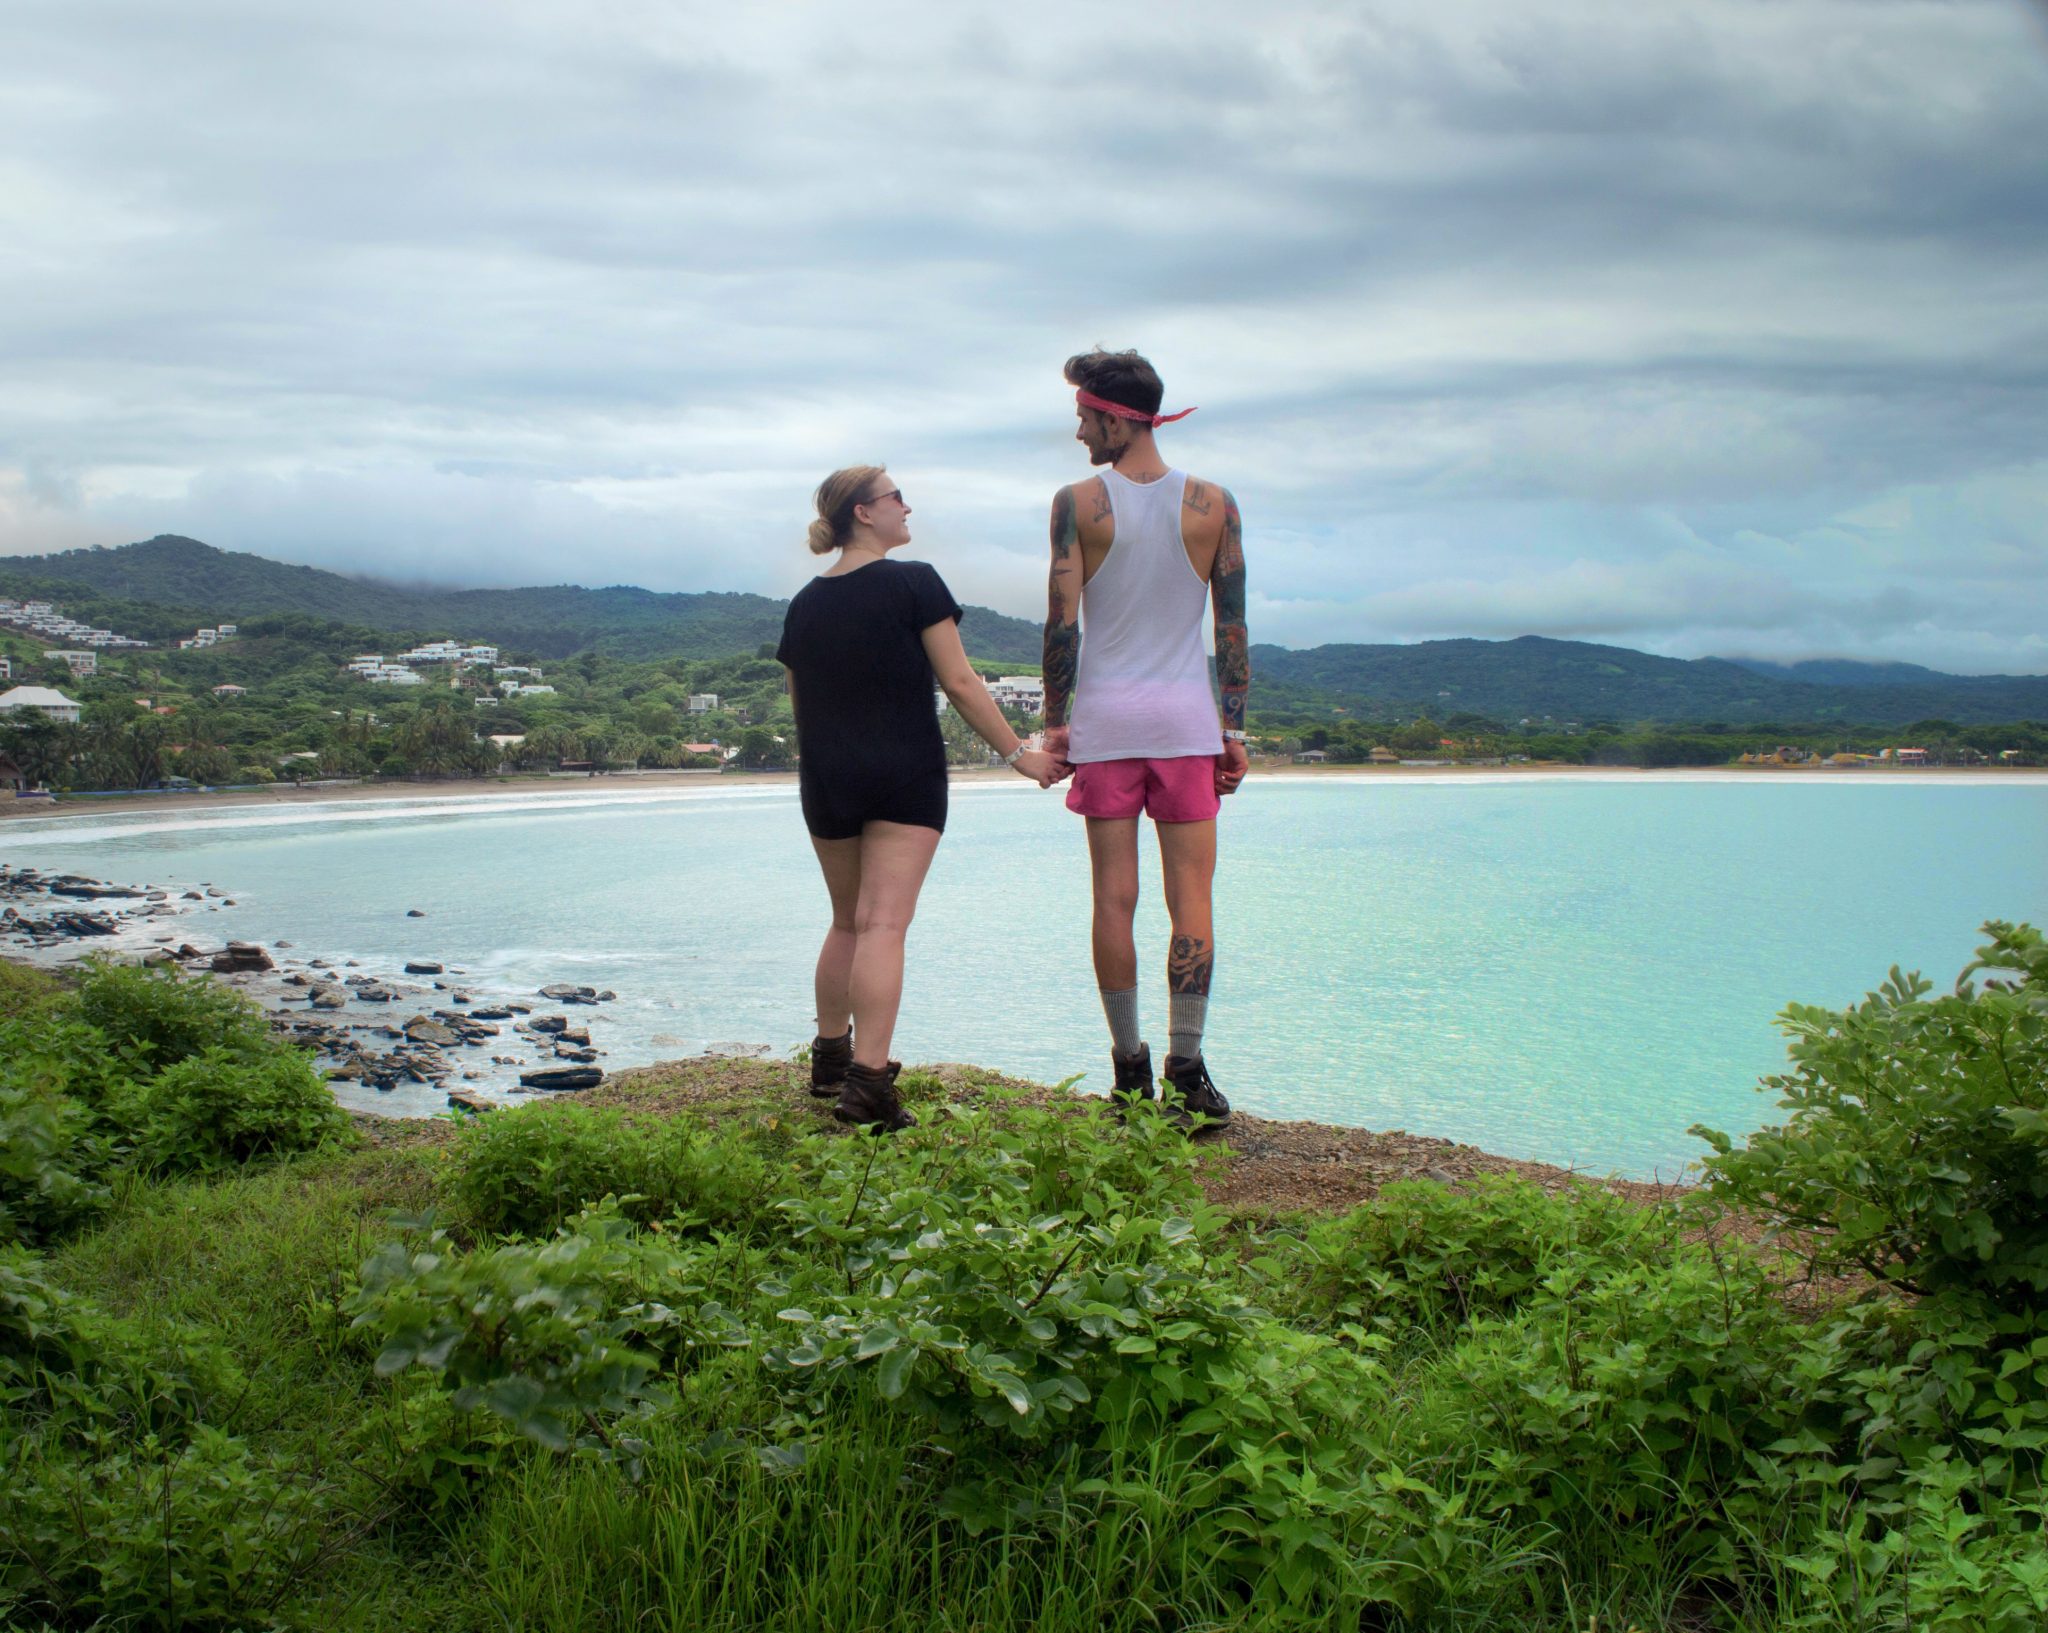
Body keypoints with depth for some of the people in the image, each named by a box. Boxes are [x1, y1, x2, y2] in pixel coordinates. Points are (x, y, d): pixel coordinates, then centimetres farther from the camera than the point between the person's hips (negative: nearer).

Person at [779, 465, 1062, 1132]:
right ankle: (868, 1082, -17)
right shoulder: (914, 583, -6)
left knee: (847, 921, 19)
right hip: (905, 777, -5)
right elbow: (959, 682, -8)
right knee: (883, 925, -10)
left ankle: (829, 1058, 27)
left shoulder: (805, 603, 10)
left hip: (827, 780, 6)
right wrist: (1016, 753, -2)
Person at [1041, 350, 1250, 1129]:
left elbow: (1061, 622, -5)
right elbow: (1233, 625, 3)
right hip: (1187, 716, 1)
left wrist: (1055, 722, 4)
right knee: (1191, 897, 1)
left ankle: (1130, 1065, 10)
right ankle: (1186, 1070, -3)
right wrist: (1233, 729, 8)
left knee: (1114, 899, 5)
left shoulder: (1078, 503, -2)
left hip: (1104, 716, 0)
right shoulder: (1214, 503, 3)